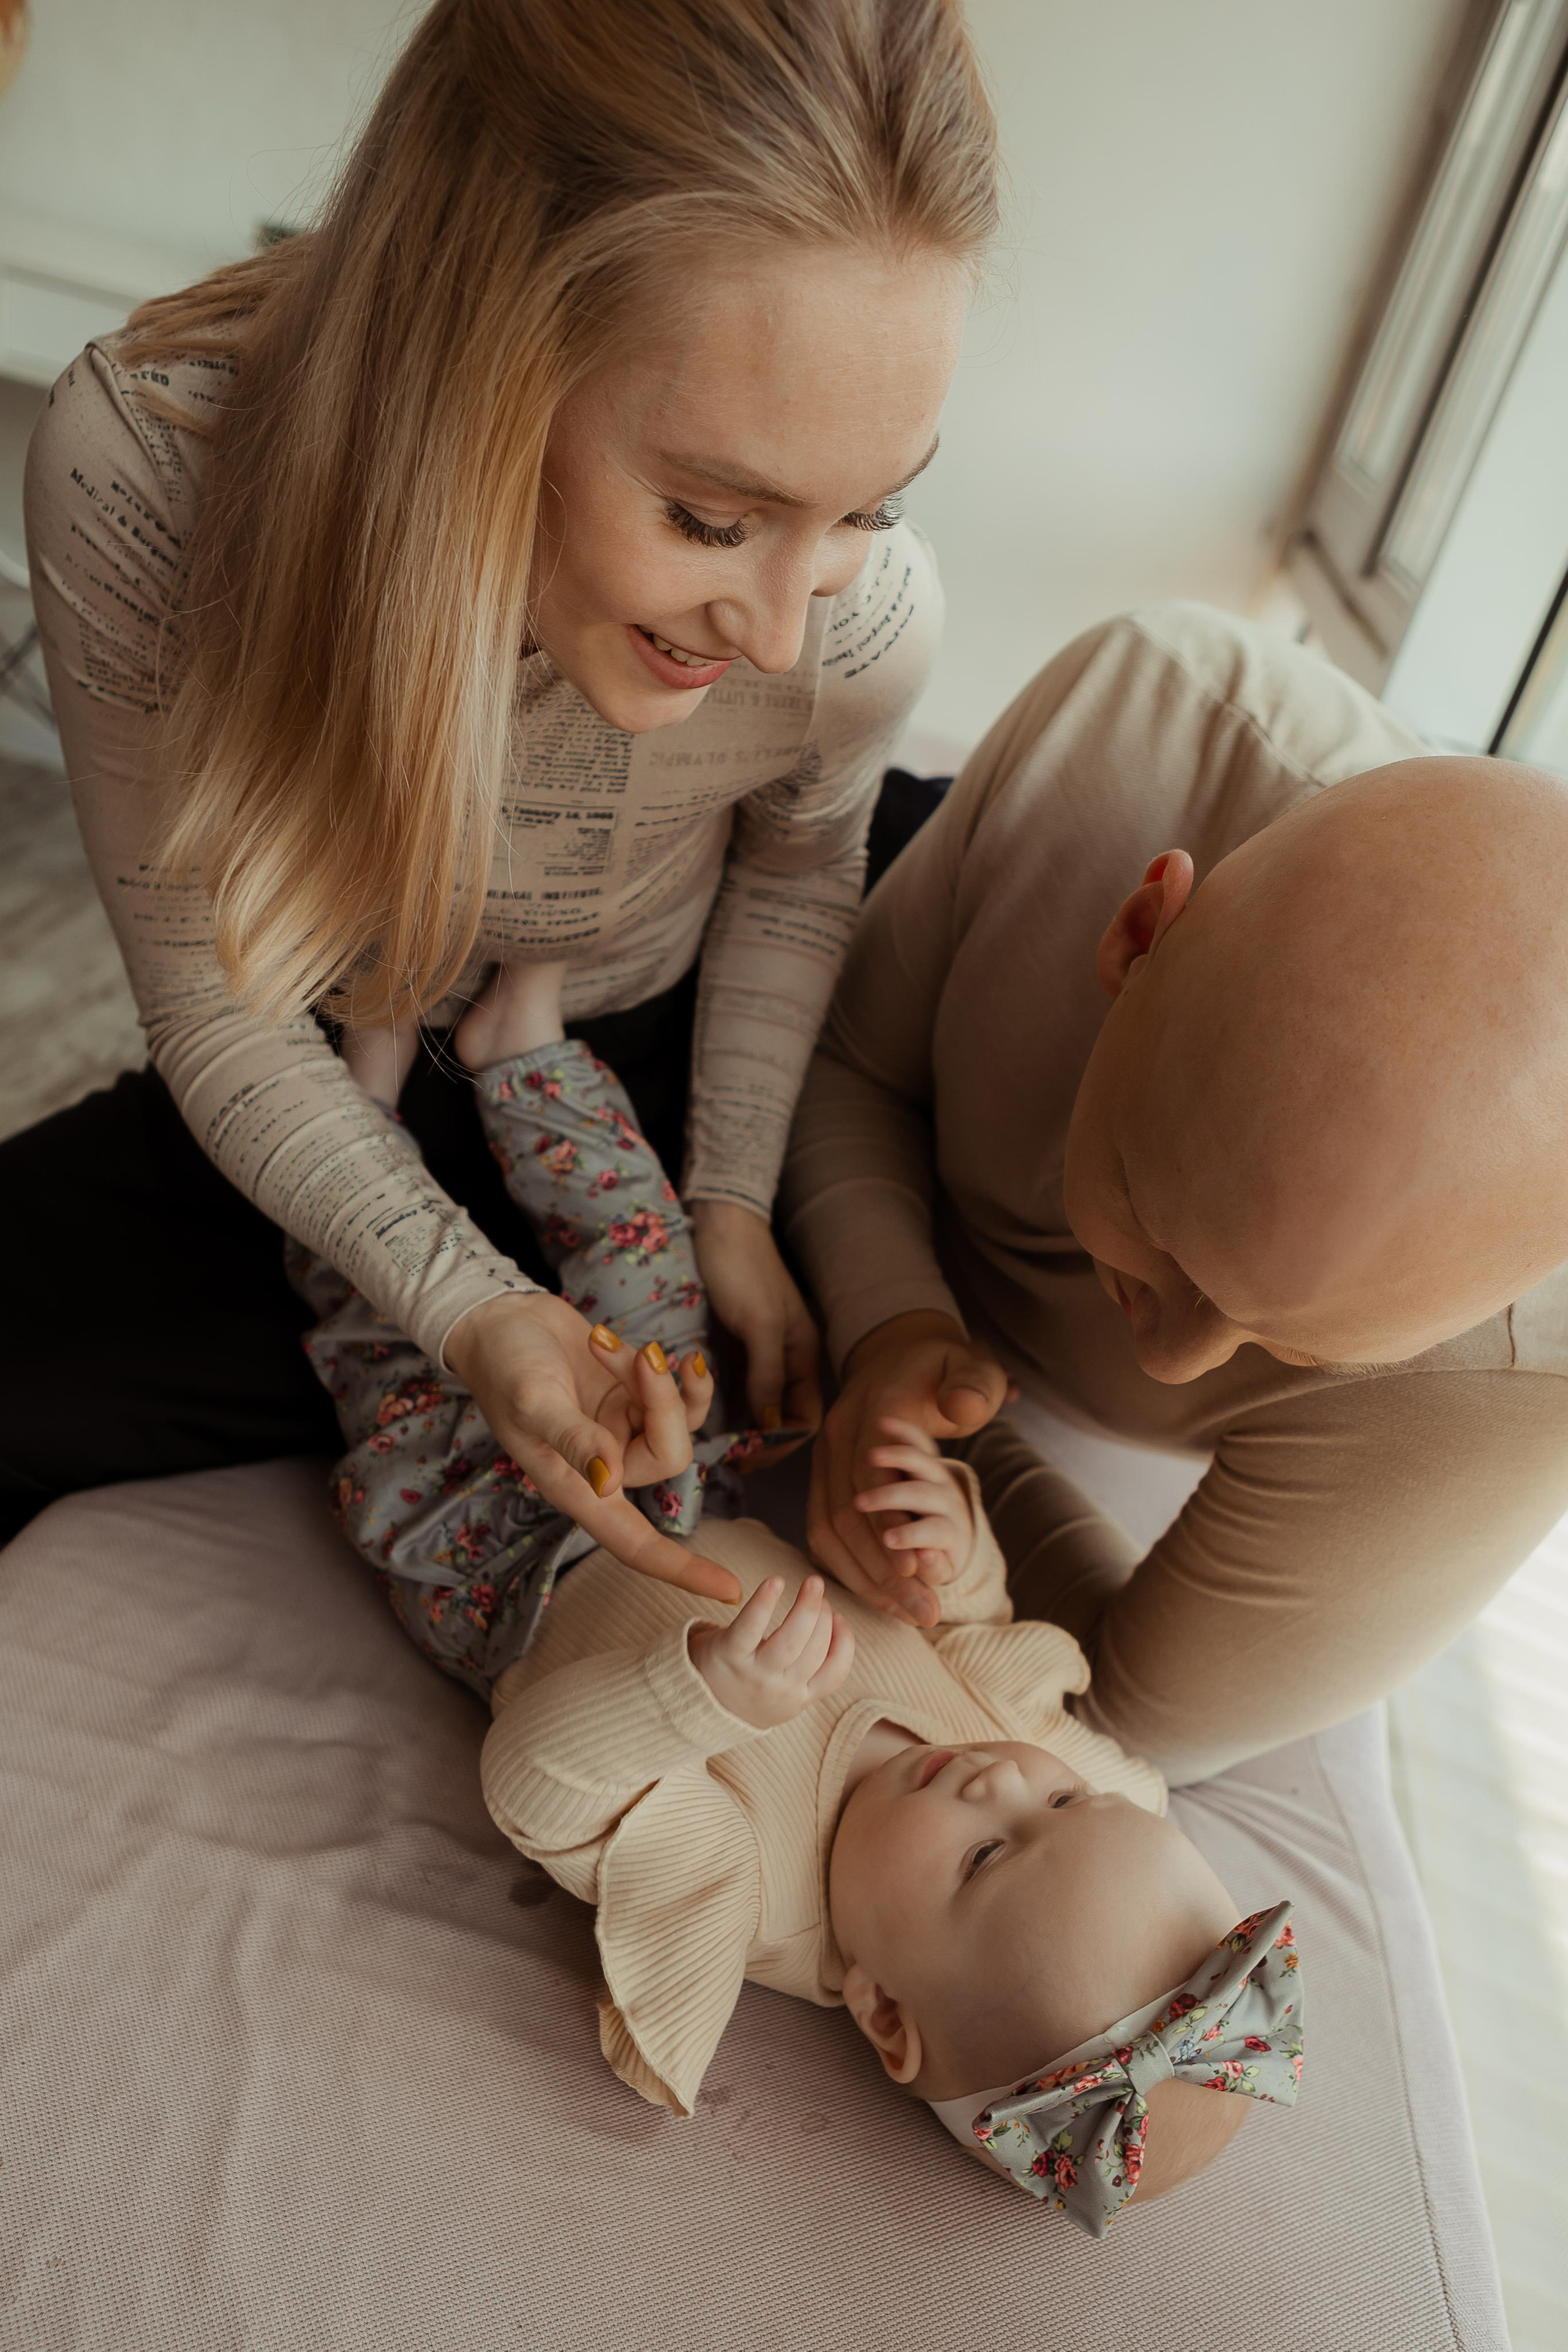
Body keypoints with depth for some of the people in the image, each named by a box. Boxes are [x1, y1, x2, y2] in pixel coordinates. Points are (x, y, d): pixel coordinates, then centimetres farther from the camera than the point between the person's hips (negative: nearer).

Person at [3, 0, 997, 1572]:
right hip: (309, 1122, -1)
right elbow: (210, 1008, -21)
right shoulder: (136, 467, -31)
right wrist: (464, 1306, -33)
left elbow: (794, 870, -3)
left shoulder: (865, 618, -29)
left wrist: (733, 1199, -11)